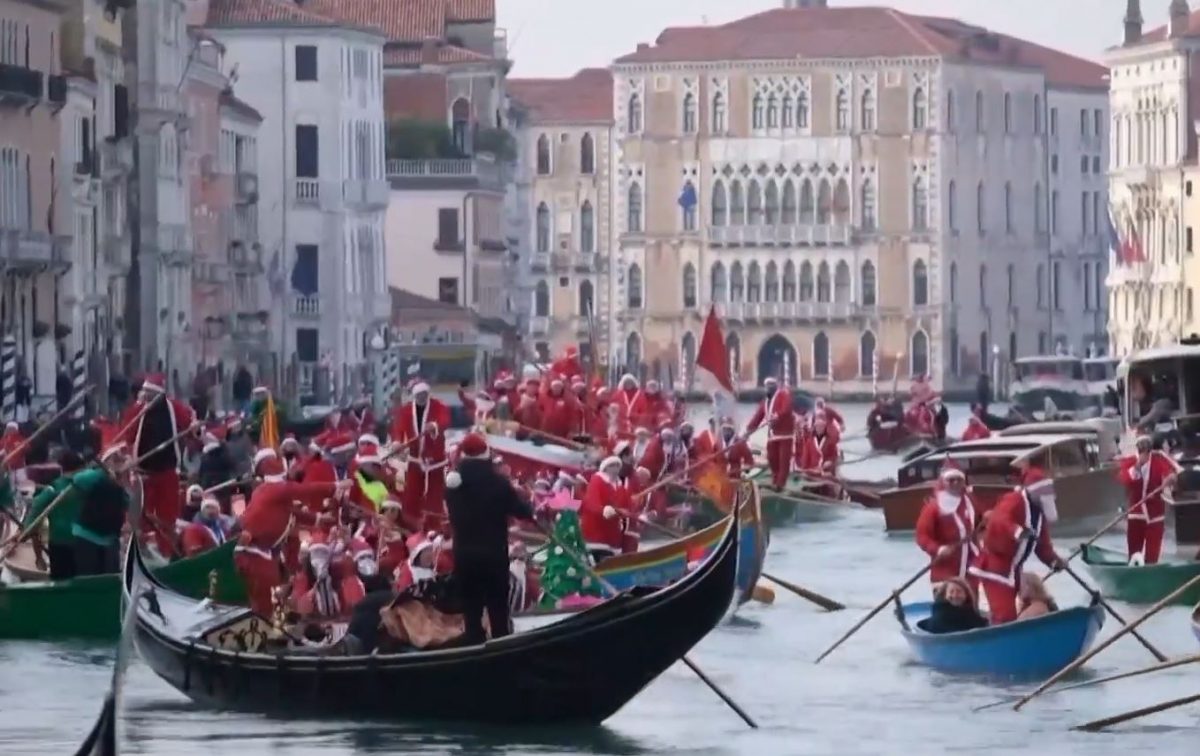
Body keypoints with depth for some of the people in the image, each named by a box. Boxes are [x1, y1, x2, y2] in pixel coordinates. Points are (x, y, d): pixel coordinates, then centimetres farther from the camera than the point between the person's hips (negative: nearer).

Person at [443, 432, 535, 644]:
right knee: (498, 610, 7)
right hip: (494, 554, -2)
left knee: (471, 611, 6)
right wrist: (530, 511, 17)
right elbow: (520, 510, -4)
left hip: (464, 555, 2)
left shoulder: (453, 483, -1)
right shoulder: (498, 483, -11)